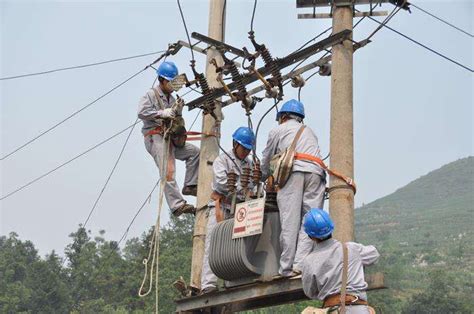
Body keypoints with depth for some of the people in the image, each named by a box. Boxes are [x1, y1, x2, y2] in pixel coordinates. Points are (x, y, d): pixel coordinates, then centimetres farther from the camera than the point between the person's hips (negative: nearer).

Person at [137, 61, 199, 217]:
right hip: (155, 138, -8)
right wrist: (162, 113, -20)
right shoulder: (151, 94, -1)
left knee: (194, 152, 3)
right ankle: (177, 205, -25)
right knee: (168, 171, -18)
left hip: (169, 138, 8)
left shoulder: (171, 98, 21)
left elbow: (176, 121, 21)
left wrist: (178, 111, -1)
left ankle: (190, 185, 3)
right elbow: (142, 112, -17)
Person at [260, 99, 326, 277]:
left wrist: (261, 181, 46)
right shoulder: (309, 131, 36)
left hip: (293, 171, -3)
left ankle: (287, 268, -12)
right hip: (316, 172, 3)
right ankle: (300, 263, -17)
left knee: (290, 221, -8)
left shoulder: (278, 131, 23)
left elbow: (266, 163, 29)